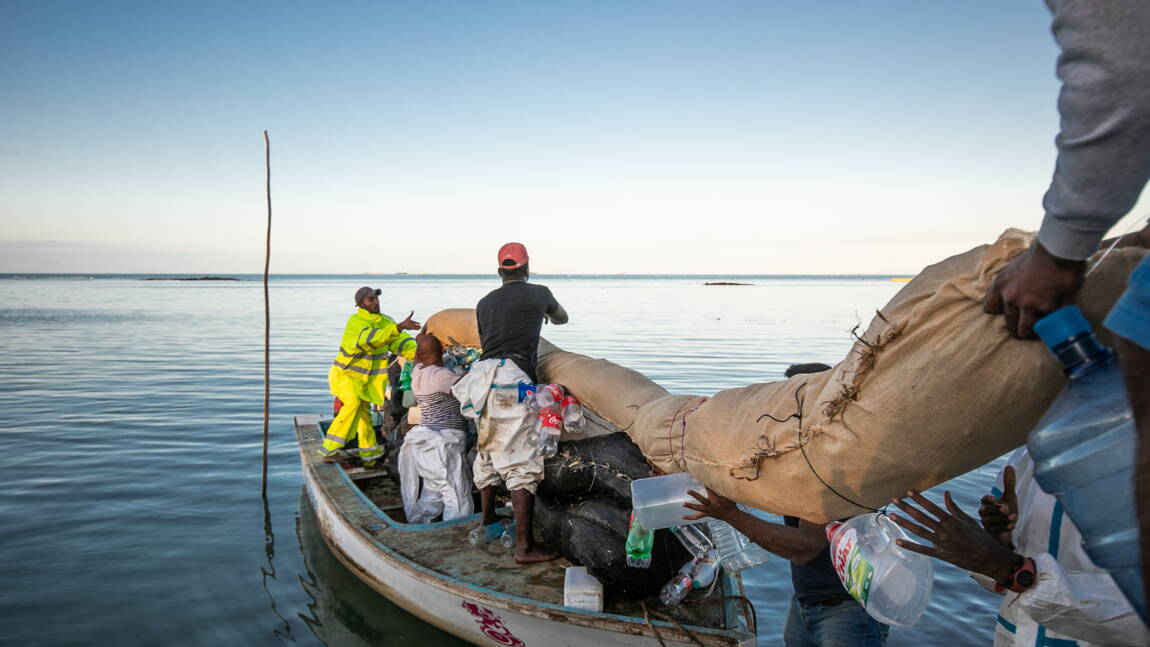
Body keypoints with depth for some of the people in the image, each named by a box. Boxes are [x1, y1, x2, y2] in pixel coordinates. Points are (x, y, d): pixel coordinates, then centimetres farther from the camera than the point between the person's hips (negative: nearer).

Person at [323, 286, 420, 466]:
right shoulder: (355, 322, -22)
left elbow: (399, 340, -10)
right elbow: (372, 338, -41)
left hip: (366, 378, 7)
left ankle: (369, 453, 28)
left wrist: (416, 352, -31)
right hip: (345, 373, -7)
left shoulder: (384, 321, 0)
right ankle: (330, 448, -24)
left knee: (364, 411, 16)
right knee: (353, 403, -27)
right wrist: (399, 327, -50)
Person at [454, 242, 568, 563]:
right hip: (513, 379, -6)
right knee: (521, 462, -7)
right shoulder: (539, 293, 9)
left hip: (483, 376, 6)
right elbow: (562, 318, 29)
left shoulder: (485, 302, 18)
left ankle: (487, 519, 38)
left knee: (488, 451, 22)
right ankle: (524, 545, -8)